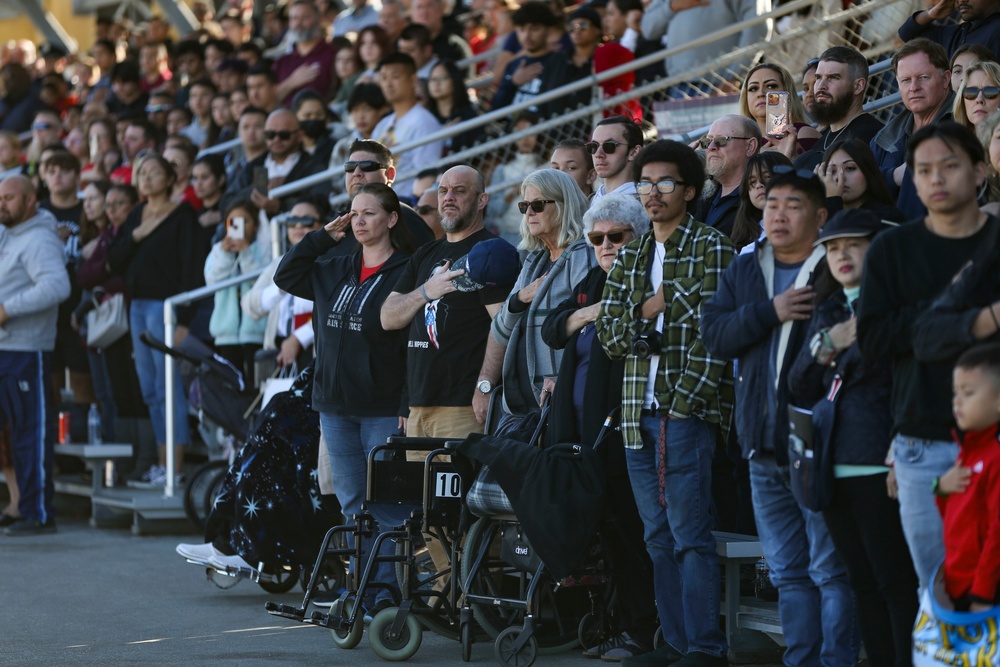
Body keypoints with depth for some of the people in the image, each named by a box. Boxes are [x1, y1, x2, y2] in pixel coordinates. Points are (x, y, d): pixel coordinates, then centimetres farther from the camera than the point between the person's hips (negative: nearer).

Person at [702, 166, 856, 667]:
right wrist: (770, 311, -10)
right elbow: (713, 333, 3)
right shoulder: (743, 271, 15)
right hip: (765, 445, 6)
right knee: (788, 571, 12)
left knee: (831, 569, -6)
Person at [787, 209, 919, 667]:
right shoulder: (828, 311, 18)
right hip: (834, 467, 7)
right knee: (864, 585, 10)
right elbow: (800, 388, 9)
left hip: (878, 465, -7)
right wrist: (825, 346, -5)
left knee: (896, 582, -8)